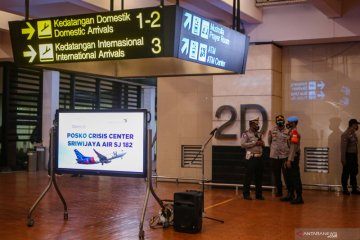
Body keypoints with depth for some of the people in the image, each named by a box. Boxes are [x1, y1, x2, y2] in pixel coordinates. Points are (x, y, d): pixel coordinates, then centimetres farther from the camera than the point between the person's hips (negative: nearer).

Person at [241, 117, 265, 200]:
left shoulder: (259, 134, 17)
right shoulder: (246, 134, -4)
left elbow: (262, 144, 24)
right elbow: (243, 144, -15)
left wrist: (261, 143, -1)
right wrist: (255, 143, -16)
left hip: (259, 157, 7)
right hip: (251, 157, -7)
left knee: (259, 177, 10)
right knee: (248, 176, -3)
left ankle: (259, 194, 18)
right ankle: (246, 194, 6)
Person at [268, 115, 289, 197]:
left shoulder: (287, 131, -5)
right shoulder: (272, 131, 3)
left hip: (285, 156, -3)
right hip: (274, 156, 3)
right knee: (276, 175, 12)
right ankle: (279, 191, 25)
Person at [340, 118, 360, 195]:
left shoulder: (353, 133, 10)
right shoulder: (345, 134, -15)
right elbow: (343, 147, -17)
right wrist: (343, 159, -18)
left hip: (354, 155, 8)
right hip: (348, 156, -8)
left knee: (354, 173, 13)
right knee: (346, 173, 1)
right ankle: (345, 189, 11)